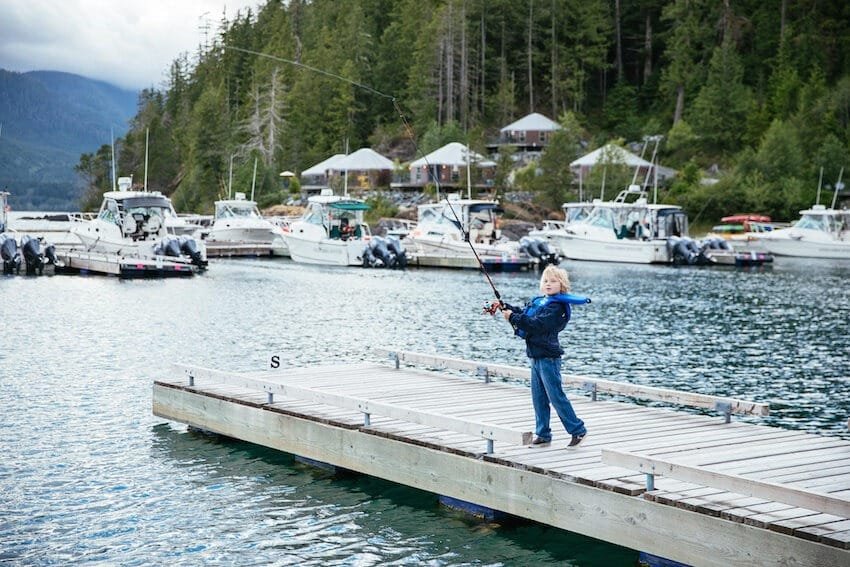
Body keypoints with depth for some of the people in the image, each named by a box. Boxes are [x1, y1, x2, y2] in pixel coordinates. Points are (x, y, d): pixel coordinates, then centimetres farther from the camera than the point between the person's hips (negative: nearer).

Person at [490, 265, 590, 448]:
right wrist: (504, 307, 2)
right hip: (536, 356, 9)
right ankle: (543, 434, 18)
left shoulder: (557, 306, -17)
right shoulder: (538, 301, 12)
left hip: (548, 358, -9)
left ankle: (578, 430, 5)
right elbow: (522, 312, 16)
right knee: (539, 398, 11)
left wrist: (513, 317, -22)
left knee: (556, 396, -5)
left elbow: (537, 324, -25)